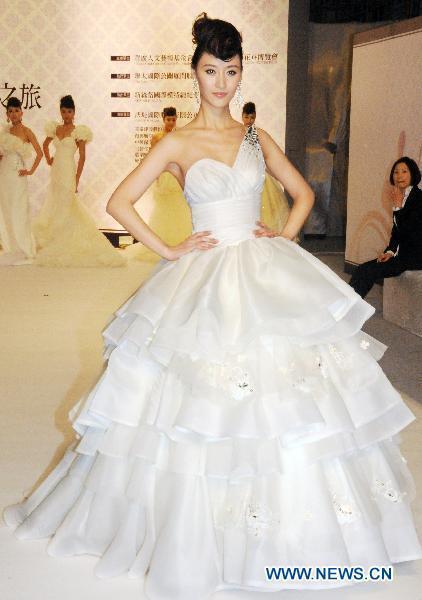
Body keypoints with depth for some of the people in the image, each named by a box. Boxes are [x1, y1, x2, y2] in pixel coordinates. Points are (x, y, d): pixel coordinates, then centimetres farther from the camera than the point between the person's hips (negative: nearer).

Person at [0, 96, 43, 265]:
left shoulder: (26, 132, -5)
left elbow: (39, 153, -8)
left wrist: (31, 171, -9)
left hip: (17, 174, -6)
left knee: (18, 212, -4)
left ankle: (23, 250, 5)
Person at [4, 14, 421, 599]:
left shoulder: (256, 138, 10)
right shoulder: (178, 143, 0)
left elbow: (303, 192, 20)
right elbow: (120, 202, -3)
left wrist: (285, 236, 4)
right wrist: (169, 251, -6)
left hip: (268, 275, 3)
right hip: (206, 282, -3)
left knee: (286, 400, 3)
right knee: (203, 411, -1)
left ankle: (292, 522, 22)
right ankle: (194, 545, 17)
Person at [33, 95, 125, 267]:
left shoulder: (78, 131, -5)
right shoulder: (55, 129, 10)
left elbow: (82, 156, -8)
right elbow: (45, 145, 28)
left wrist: (76, 179, -13)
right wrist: (48, 159, 13)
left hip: (68, 173, -6)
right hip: (56, 172, 6)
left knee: (62, 209, -5)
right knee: (54, 206, 8)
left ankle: (61, 249, 1)